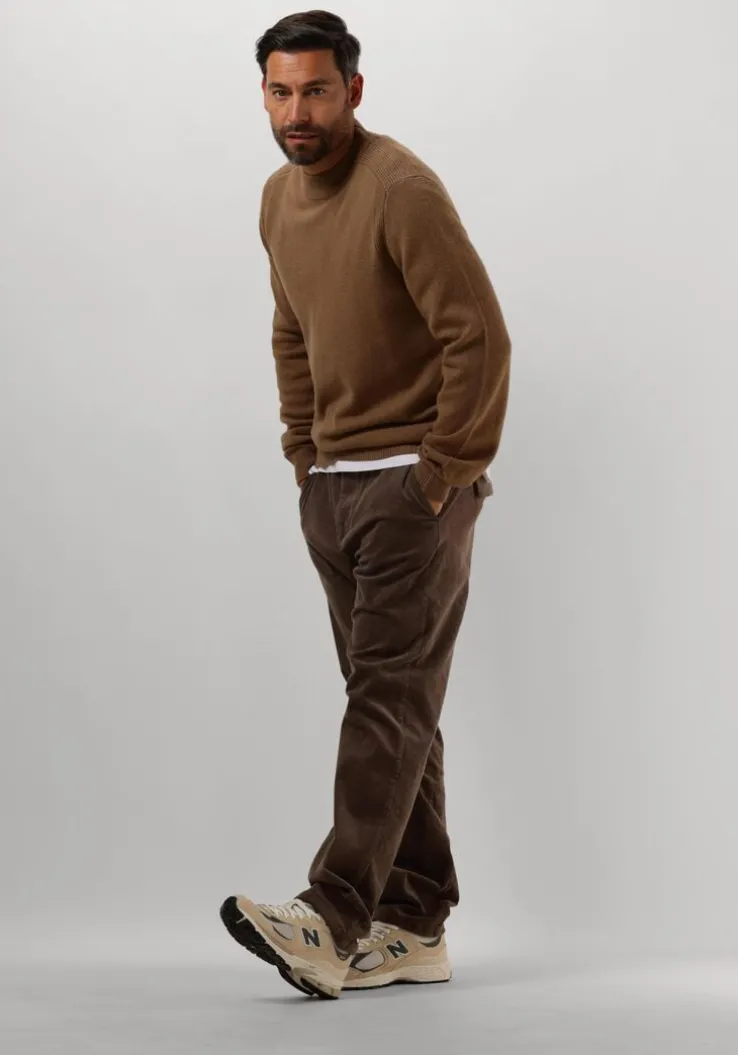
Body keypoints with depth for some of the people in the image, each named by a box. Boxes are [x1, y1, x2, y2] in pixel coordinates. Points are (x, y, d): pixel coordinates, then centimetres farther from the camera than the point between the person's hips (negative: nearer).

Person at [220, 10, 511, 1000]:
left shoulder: (402, 191, -15)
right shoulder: (279, 197, 11)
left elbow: (482, 337, -18)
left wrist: (444, 474, -16)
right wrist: (306, 456, 15)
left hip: (413, 483, -8)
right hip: (332, 486, 8)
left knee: (390, 699, -12)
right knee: (389, 704, 9)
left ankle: (334, 921, -17)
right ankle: (414, 927, 15)